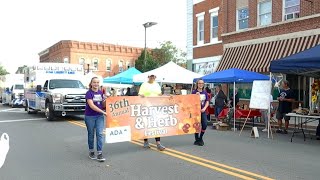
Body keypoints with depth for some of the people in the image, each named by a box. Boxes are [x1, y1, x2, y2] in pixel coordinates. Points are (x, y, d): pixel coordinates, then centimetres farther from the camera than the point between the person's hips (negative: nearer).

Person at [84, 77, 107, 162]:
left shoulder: (100, 92, 7)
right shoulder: (89, 93, -10)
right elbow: (91, 105, -20)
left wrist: (106, 100, -7)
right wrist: (103, 112, -22)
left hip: (99, 116, 4)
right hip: (90, 116, -4)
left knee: (100, 134, -4)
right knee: (91, 134, 10)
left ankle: (99, 154, -1)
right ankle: (91, 152, 26)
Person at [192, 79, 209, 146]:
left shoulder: (205, 92, 9)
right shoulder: (194, 92, -3)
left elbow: (207, 102, 9)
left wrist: (204, 108, -7)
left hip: (203, 111, 3)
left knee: (205, 124, -6)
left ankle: (201, 138, 17)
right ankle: (197, 140, 18)